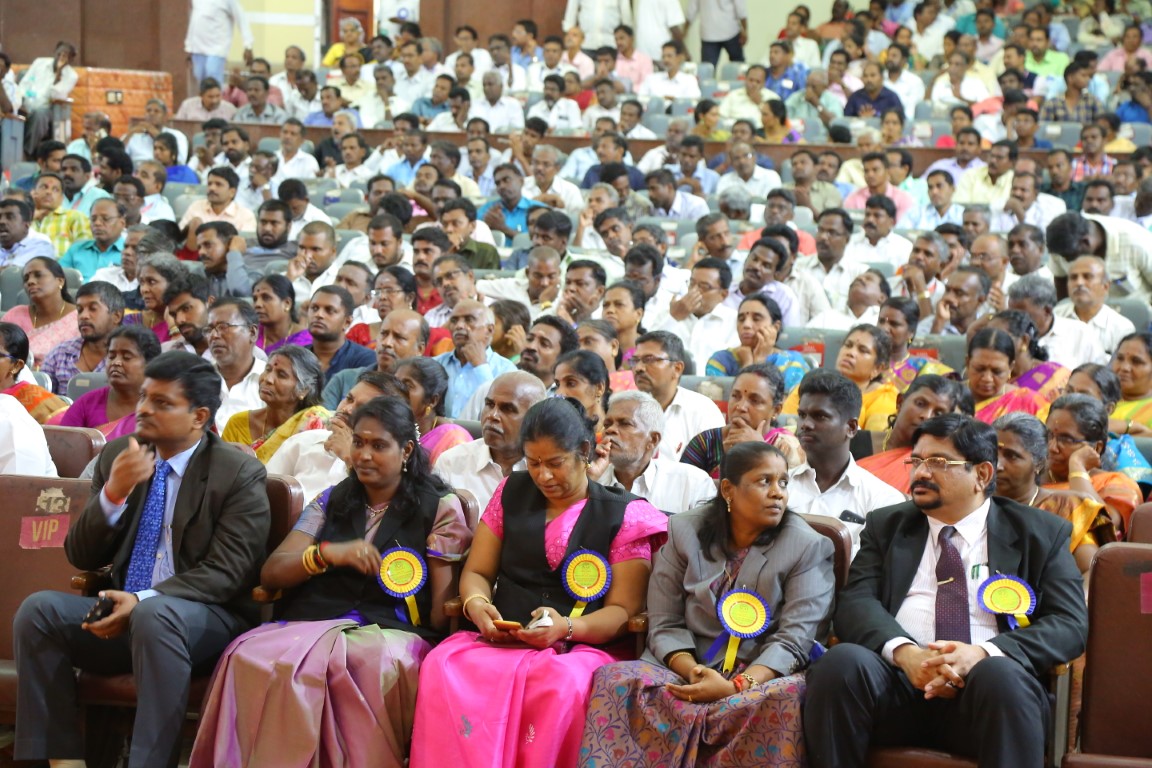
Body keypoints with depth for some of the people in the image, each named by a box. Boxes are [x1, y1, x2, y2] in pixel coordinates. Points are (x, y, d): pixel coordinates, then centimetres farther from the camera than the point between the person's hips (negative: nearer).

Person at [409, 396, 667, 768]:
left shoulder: (622, 515, 5)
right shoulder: (511, 493, 17)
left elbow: (623, 610, 0)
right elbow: (476, 573, 17)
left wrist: (567, 627, -19)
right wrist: (477, 604, -8)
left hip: (584, 646, -3)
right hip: (500, 640, 3)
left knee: (563, 682, -40)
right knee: (442, 667, -31)